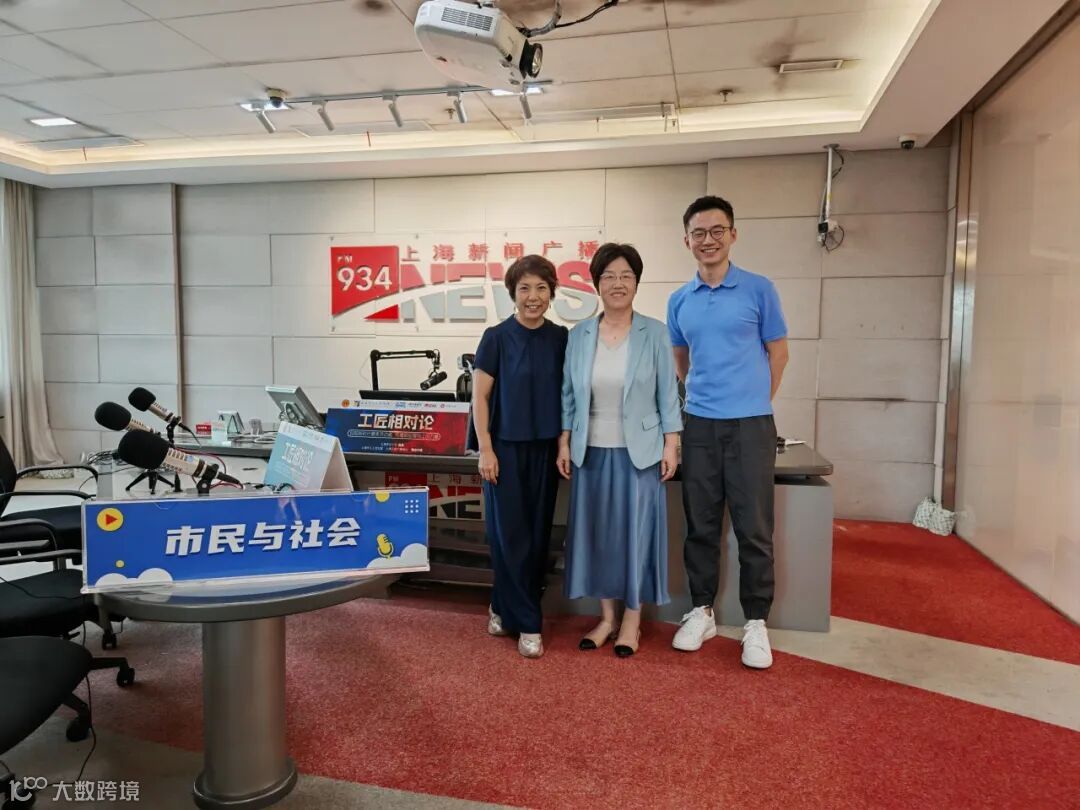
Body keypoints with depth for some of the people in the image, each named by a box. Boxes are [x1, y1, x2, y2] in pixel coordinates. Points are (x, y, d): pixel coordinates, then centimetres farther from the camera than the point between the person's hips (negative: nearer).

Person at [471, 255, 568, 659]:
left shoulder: (561, 338, 3)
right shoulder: (497, 337, -7)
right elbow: (479, 396, -6)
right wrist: (485, 449, -11)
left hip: (545, 448, 4)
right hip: (506, 447, -4)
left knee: (538, 533, 9)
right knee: (510, 534, 0)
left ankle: (504, 607, 26)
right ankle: (526, 622, 11)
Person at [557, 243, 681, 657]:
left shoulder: (655, 333, -3)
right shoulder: (579, 335, 4)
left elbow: (668, 393, -1)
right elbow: (568, 394, 7)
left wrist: (671, 444, -5)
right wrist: (564, 442, 3)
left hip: (638, 451, -2)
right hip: (591, 451, 3)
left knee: (635, 530, 5)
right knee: (597, 531, 9)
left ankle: (632, 619, 21)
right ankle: (606, 616, 25)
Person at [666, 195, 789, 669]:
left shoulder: (759, 290, -1)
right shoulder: (679, 301, 8)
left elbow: (778, 353, 6)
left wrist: (751, 400, 9)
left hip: (751, 425, -3)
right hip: (699, 425, 3)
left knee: (754, 529, 2)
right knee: (701, 526, 10)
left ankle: (756, 622, 16)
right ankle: (701, 611, 24)